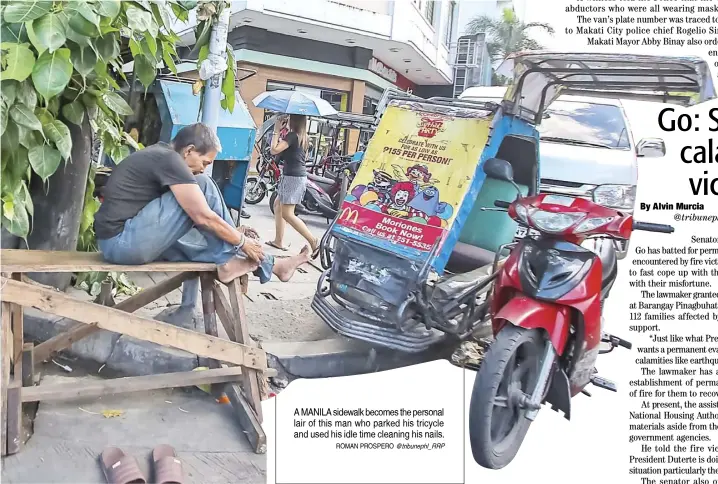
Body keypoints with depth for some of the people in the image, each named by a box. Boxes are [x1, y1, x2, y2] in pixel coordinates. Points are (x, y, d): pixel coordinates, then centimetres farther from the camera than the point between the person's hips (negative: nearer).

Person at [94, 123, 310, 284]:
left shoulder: (159, 155, 17)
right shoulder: (169, 159, -14)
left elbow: (194, 219, 25)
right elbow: (203, 217, -15)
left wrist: (233, 233, 22)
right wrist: (242, 241, -2)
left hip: (119, 241, 10)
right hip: (124, 240, -10)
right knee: (203, 186, -11)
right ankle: (230, 259, 0)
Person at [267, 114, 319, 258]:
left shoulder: (292, 135, -15)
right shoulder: (301, 136, 12)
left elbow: (274, 150, -22)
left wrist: (276, 131, -12)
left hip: (293, 177, -10)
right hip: (297, 176, 10)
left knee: (287, 213, -9)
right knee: (277, 205, 19)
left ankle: (314, 241, -13)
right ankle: (278, 241, 23)